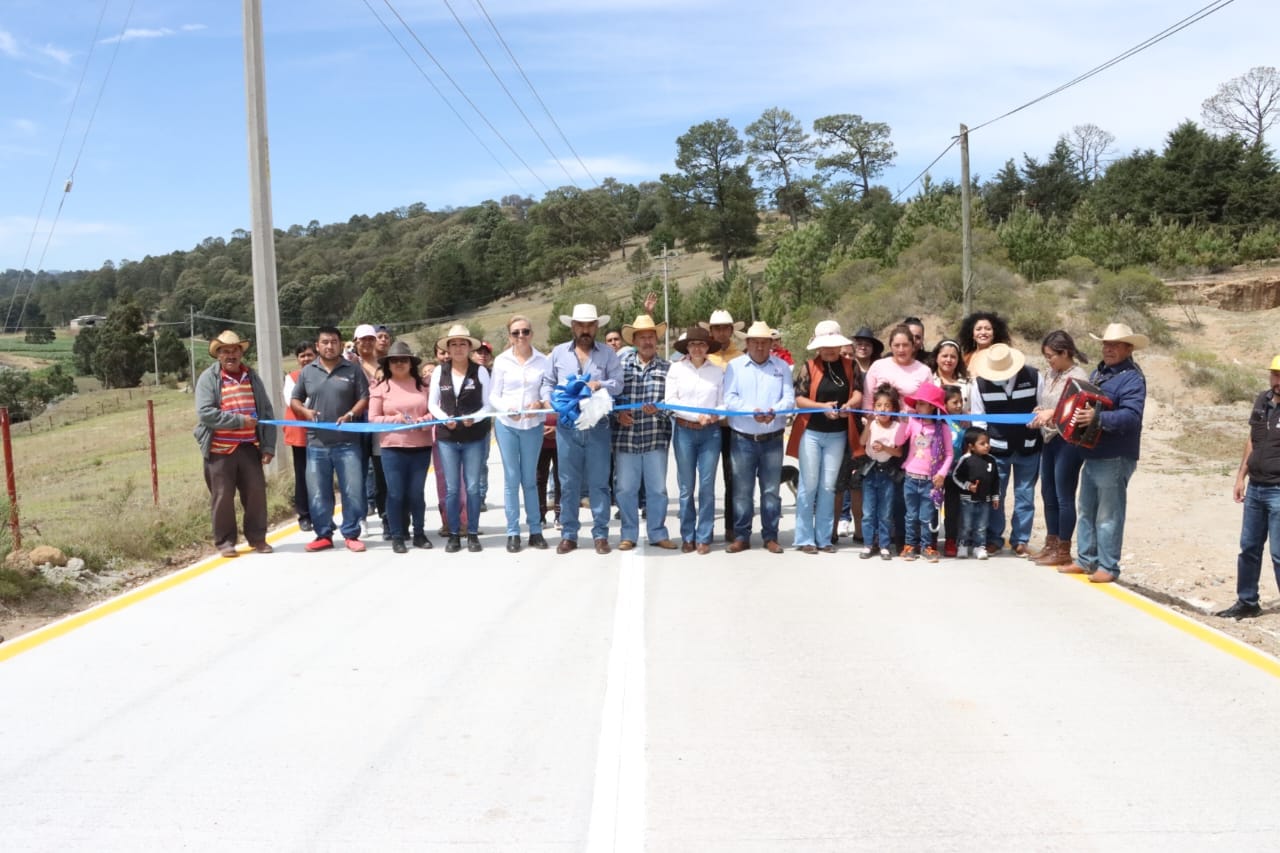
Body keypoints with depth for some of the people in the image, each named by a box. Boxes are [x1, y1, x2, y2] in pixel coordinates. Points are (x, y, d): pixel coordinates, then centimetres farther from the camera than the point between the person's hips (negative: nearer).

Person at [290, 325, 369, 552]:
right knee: (318, 493, 6)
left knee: (353, 491, -1)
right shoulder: (307, 372, 9)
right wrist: (304, 411, -6)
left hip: (347, 443, -2)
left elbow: (364, 398, 2)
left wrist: (350, 415, -15)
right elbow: (294, 400, 15)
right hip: (316, 443, 2)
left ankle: (351, 535, 11)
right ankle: (323, 535, 18)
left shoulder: (353, 370, 3)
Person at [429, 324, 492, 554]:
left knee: (472, 487, 3)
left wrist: (474, 418, -18)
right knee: (451, 488, 4)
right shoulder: (439, 371, 3)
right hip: (447, 437, 1)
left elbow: (488, 404, 0)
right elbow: (432, 403, 7)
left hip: (475, 436, -1)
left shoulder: (480, 371, -1)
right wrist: (444, 418, -11)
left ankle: (473, 534, 12)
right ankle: (454, 534, 13)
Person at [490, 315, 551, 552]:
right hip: (506, 425, 0)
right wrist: (507, 408, -16)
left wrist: (540, 404, -18)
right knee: (511, 479, 2)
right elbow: (494, 395, 1)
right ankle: (512, 532, 10)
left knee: (530, 479, 8)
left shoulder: (544, 361, 0)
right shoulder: (501, 361, 0)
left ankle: (535, 530, 17)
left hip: (533, 426, 0)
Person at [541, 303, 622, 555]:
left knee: (598, 483, 2)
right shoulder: (559, 352, 8)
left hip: (597, 427, -1)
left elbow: (618, 384, -5)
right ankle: (568, 535, 14)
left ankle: (600, 534, 10)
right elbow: (547, 381, 14)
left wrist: (600, 385, -23)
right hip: (566, 426, 1)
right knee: (568, 483, 6)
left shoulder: (608, 353, 4)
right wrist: (547, 400, -4)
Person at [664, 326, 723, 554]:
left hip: (710, 432, 0)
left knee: (707, 486, 0)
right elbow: (670, 401, -3)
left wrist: (716, 415, -17)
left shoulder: (718, 371, 6)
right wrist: (697, 416, -12)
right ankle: (687, 537, 13)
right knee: (686, 487, 4)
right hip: (684, 431, 0)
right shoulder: (676, 368, 3)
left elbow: (723, 403, 5)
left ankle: (704, 537, 8)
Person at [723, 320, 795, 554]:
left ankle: (770, 537, 14)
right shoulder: (734, 366, 4)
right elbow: (729, 399, -5)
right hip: (743, 439, -1)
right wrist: (752, 411, -21)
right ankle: (741, 536, 12)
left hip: (773, 439, 1)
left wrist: (775, 411, -21)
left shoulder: (782, 366, 8)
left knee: (771, 490, 5)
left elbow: (789, 398, 0)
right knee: (742, 490, 3)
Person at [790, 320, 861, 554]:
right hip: (811, 432, -3)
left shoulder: (849, 367, 4)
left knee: (828, 487, 8)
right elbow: (798, 398, -7)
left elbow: (858, 392, -3)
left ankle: (824, 538, 14)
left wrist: (849, 405, -24)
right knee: (809, 486, 1)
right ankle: (804, 538, 7)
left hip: (837, 435, 3)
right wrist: (823, 407, -21)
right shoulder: (809, 367, -5)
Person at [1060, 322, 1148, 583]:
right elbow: (1083, 402, 27)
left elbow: (1131, 416, -27)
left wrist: (1097, 418, -38)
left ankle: (1108, 567, 5)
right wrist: (1071, 415, 8)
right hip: (1092, 454, 9)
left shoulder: (1132, 377, -14)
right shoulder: (1098, 372, 15)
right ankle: (1085, 560, 25)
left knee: (1108, 514, -3)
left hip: (1115, 458, -9)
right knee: (1086, 510, 15)